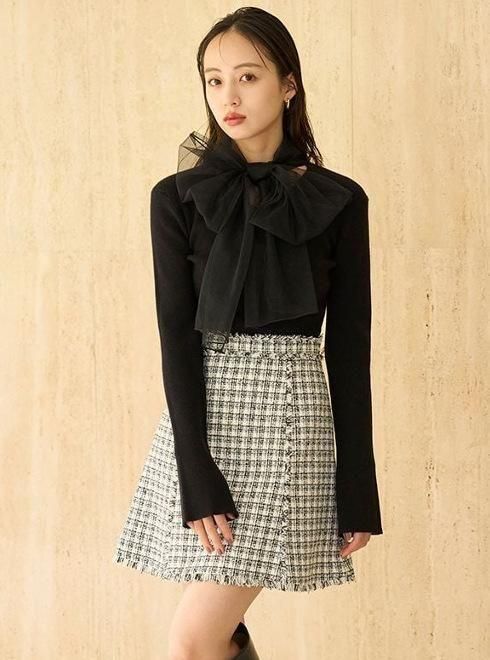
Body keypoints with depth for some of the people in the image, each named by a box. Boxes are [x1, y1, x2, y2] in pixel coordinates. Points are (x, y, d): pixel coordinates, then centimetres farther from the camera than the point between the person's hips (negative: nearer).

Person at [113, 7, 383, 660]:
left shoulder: (337, 202, 2)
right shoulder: (178, 199, 3)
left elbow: (349, 345, 3)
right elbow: (177, 335, -4)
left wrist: (358, 488, 0)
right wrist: (198, 476, -13)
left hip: (288, 410, -2)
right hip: (201, 415, 2)